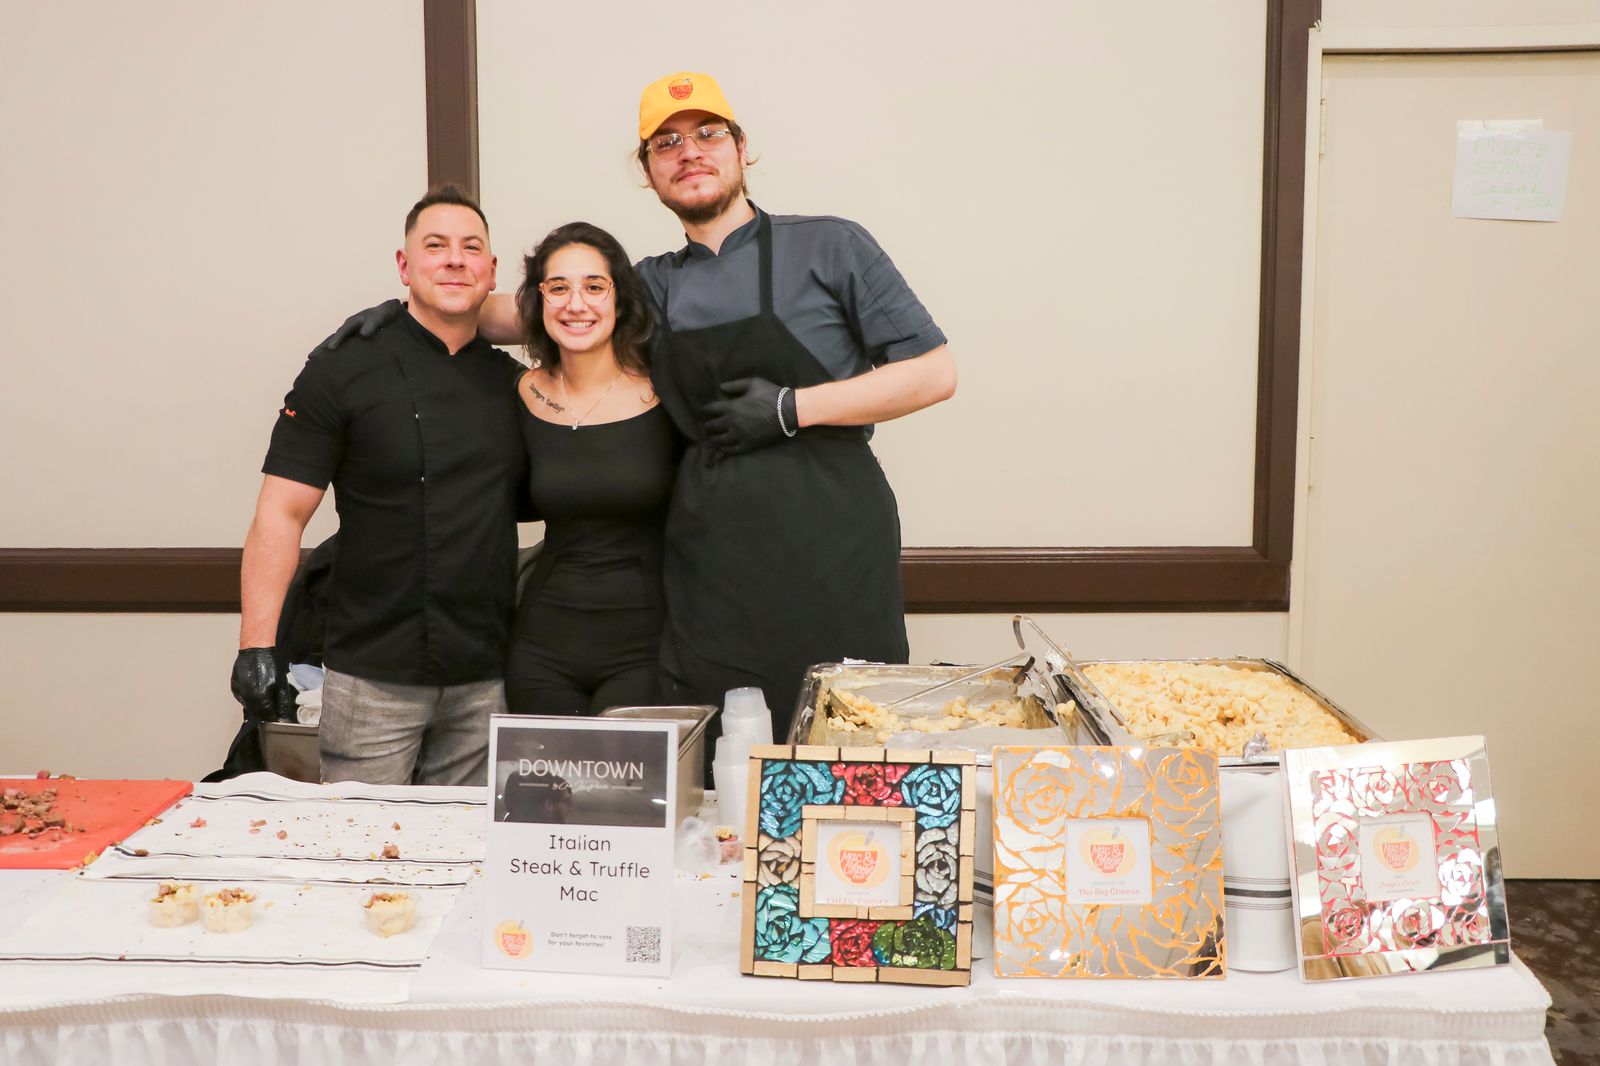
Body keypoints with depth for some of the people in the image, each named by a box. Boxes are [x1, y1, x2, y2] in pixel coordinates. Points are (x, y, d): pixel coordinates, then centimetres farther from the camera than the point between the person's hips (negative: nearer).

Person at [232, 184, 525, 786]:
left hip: (485, 684, 4)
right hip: (374, 683, -4)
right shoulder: (343, 373, -3)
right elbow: (281, 514, -7)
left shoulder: (513, 383, 9)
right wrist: (256, 645, -16)